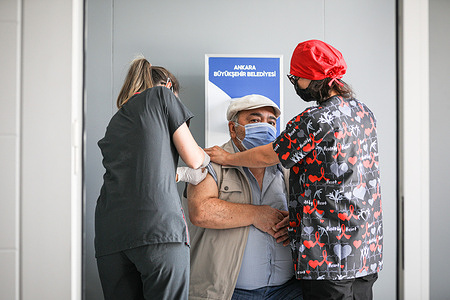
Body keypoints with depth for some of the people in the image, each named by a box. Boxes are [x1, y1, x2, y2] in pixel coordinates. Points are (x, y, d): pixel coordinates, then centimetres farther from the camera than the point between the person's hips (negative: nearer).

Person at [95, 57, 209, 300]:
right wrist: (207, 156, 30)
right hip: (160, 225, -6)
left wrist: (181, 175, 37)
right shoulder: (162, 94, 11)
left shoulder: (115, 121, 27)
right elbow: (193, 159, 9)